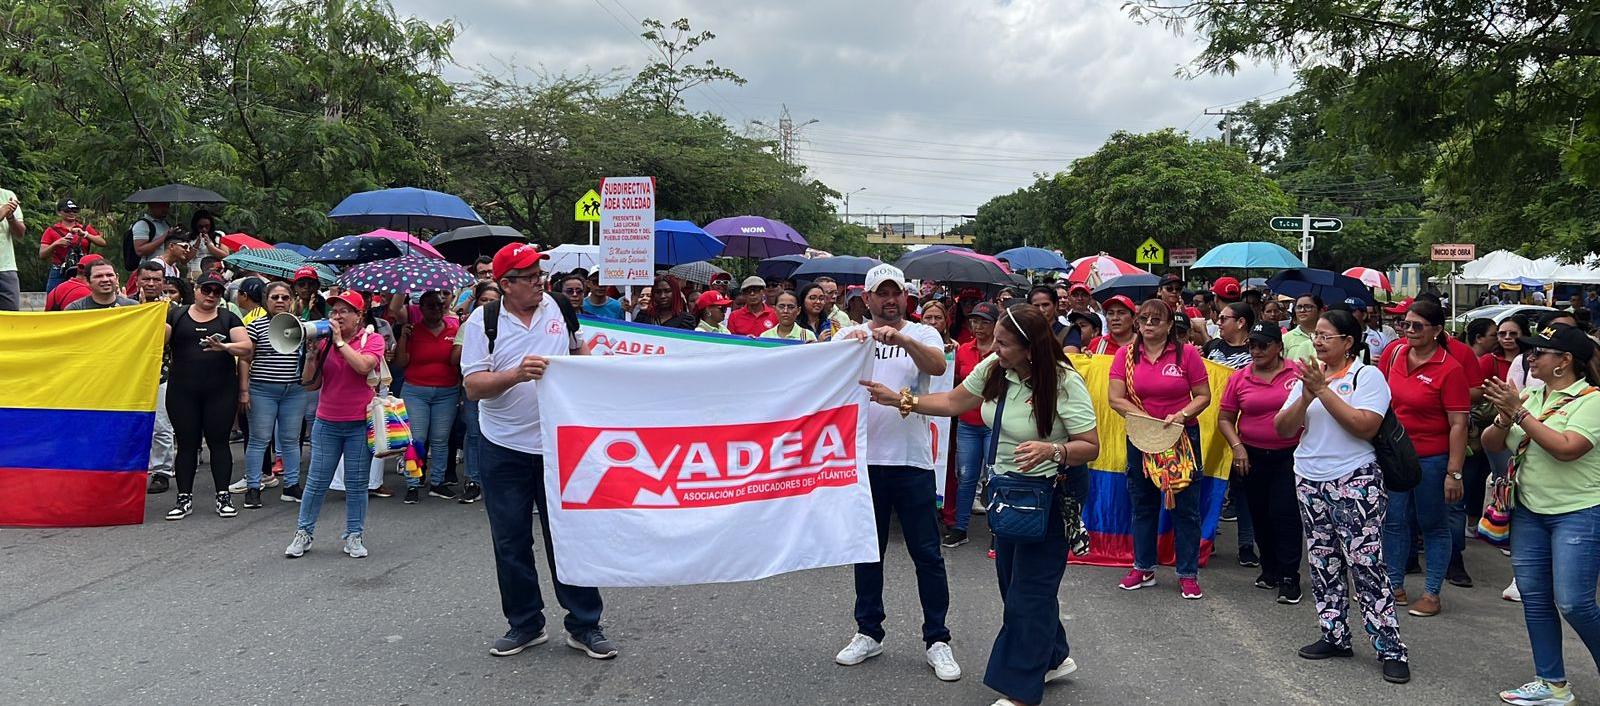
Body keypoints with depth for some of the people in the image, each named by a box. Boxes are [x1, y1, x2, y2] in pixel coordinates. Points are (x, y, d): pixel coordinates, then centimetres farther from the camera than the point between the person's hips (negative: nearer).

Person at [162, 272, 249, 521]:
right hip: (182, 392, 1)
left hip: (221, 392, -1)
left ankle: (224, 496, 8)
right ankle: (184, 498, 10)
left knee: (219, 441, 2)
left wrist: (225, 347, -21)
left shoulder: (228, 318, 8)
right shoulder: (177, 315, 9)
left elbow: (246, 346, -3)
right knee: (186, 443, 4)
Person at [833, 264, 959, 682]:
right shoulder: (850, 336, 6)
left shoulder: (922, 335, 3)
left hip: (911, 460, -1)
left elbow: (937, 365, -18)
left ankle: (936, 640, 13)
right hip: (863, 458, 2)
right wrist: (848, 343, -31)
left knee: (926, 553, 3)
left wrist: (901, 338, -34)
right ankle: (868, 633, 26)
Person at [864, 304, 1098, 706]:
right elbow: (953, 402, 8)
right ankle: (1054, 657, 36)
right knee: (1013, 580, 16)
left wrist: (1052, 451, -38)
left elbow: (1091, 447, -20)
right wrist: (899, 400, 1)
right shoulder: (993, 368, -4)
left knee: (1030, 589, -3)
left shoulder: (1065, 382, -22)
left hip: (1048, 492, -7)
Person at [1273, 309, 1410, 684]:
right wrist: (1306, 397, -13)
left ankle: (1390, 648, -1)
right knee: (1322, 563, 11)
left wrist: (1323, 390, -18)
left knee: (1365, 563, -8)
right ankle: (1335, 636, 22)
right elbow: (1282, 428, 4)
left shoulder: (1367, 375, -5)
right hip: (1310, 482, 6)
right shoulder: (1309, 376, 11)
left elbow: (1366, 426, -19)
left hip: (1354, 482, -6)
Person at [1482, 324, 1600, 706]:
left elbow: (1566, 448, -25)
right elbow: (1491, 444, 7)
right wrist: (1504, 418, -13)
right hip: (1529, 512, 7)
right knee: (1535, 599, 9)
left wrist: (1519, 412, -21)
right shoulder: (1529, 397, 8)